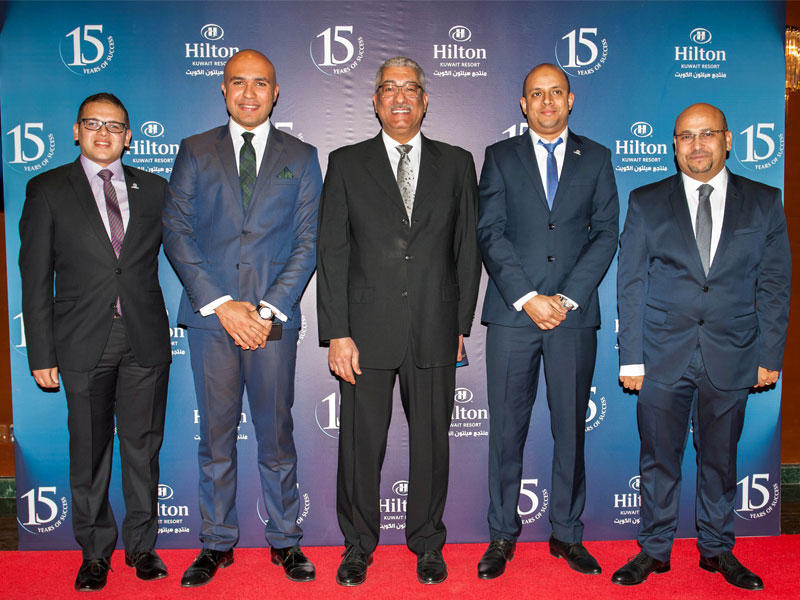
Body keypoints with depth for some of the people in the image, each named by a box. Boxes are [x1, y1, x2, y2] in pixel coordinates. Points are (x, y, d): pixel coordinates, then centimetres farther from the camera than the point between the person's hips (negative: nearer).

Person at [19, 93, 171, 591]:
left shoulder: (154, 189, 9)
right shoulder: (48, 190, 4)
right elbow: (36, 277, 1)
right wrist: (41, 353, -3)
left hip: (146, 342, 2)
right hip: (84, 343, -1)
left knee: (144, 447, 9)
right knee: (90, 452, 7)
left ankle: (142, 545, 25)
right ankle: (95, 554, 25)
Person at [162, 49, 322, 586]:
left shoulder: (301, 156, 10)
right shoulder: (195, 152, 10)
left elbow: (308, 240, 3)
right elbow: (177, 233, 2)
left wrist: (270, 308, -8)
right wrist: (220, 304, -9)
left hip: (274, 315, 0)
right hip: (209, 315, 1)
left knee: (277, 433, 5)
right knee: (216, 434, 8)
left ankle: (285, 540, 21)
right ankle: (217, 543, 23)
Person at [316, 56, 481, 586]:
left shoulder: (456, 164, 10)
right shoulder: (346, 164, 6)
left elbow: (468, 250, 9)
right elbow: (332, 252, 1)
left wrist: (462, 325, 4)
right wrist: (336, 333, -6)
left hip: (435, 333, 1)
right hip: (367, 332, -1)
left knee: (431, 441, 10)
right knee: (361, 442, 7)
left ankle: (427, 542, 30)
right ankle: (359, 545, 28)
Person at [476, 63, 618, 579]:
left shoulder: (596, 158, 12)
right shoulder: (500, 157, 9)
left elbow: (605, 234, 4)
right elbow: (491, 233, -1)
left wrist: (567, 298, -8)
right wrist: (527, 298, -11)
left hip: (575, 313, 1)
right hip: (511, 313, -1)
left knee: (571, 427, 7)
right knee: (507, 427, 3)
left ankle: (568, 533, 23)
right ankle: (503, 535, 17)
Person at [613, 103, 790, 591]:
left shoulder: (764, 202, 6)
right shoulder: (646, 202, 3)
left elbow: (775, 285, 6)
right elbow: (631, 285, 1)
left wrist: (770, 357, 0)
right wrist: (631, 358, -3)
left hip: (731, 356, 1)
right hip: (663, 356, -1)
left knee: (720, 458, 13)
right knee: (659, 458, 7)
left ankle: (717, 549, 31)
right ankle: (655, 550, 23)